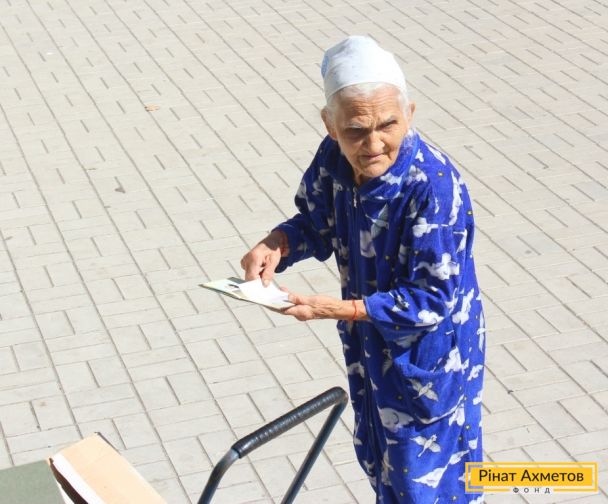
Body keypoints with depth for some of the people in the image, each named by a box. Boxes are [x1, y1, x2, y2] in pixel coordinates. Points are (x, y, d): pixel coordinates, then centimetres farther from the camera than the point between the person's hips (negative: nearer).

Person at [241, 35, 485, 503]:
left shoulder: (434, 187, -34)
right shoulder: (336, 157, -15)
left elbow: (431, 300, -28)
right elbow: (317, 222, 4)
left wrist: (338, 309, -33)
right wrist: (276, 244, -17)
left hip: (428, 353, -6)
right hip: (369, 343, 7)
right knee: (379, 455, 28)